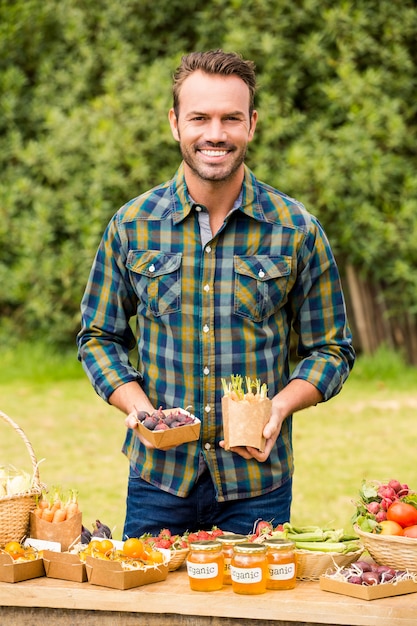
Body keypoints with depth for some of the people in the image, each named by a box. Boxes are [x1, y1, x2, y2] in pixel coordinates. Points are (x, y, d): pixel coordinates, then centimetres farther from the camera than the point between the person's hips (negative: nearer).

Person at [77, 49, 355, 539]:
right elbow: (99, 337, 10)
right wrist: (136, 406, -9)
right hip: (157, 479, 1)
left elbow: (332, 349, 5)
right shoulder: (131, 226, 1)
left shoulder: (296, 231, -2)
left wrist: (281, 405, -14)